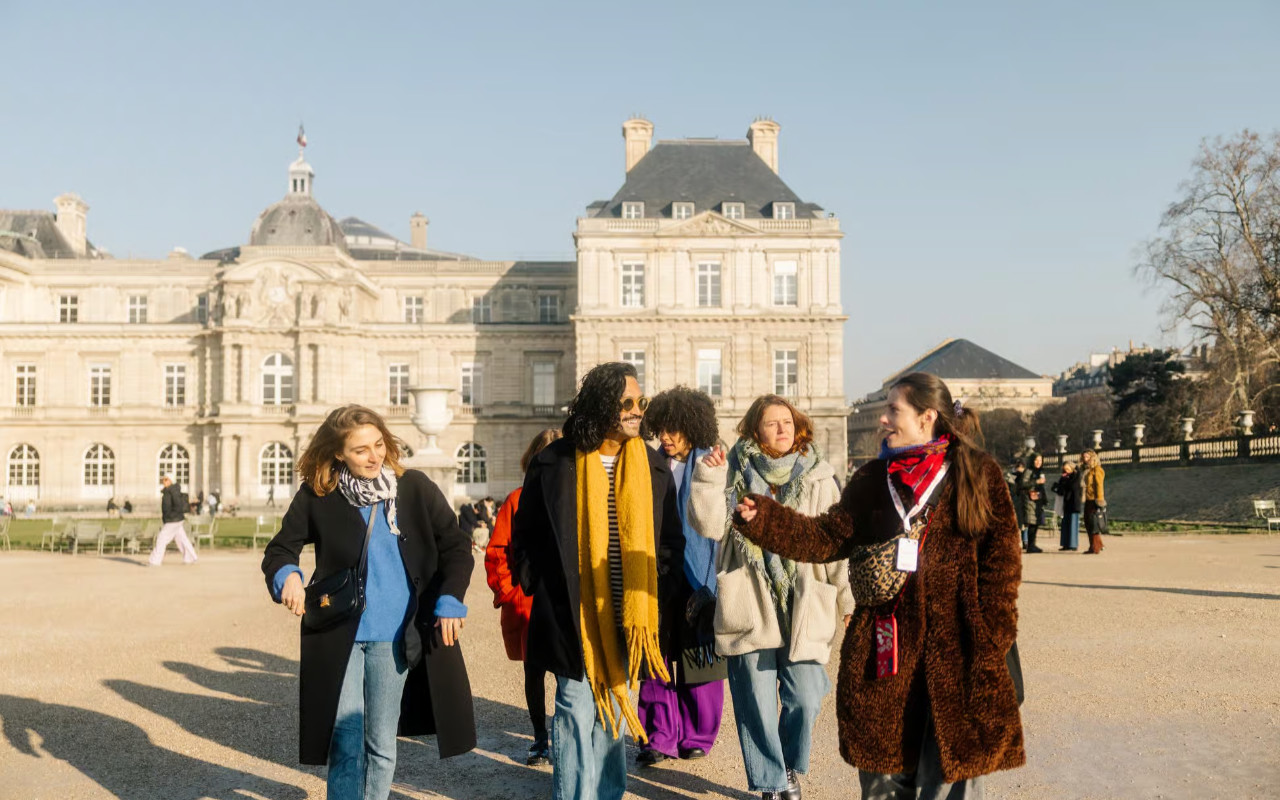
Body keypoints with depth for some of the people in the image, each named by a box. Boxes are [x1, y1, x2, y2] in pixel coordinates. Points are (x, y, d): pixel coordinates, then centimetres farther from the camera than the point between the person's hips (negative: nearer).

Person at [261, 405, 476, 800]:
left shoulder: (415, 488, -3)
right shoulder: (317, 496, -4)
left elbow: (456, 548, 1)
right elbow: (280, 549, 4)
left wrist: (450, 601, -12)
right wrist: (287, 575, -19)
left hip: (394, 636, 1)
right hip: (338, 635, -1)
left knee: (381, 744, 12)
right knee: (347, 744, -1)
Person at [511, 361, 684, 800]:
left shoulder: (653, 467, 6)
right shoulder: (554, 463, -4)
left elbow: (671, 542, 11)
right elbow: (524, 538, 4)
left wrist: (655, 594, 0)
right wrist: (544, 590, -1)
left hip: (628, 619, 3)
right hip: (575, 619, -3)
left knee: (614, 714, 13)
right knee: (577, 712, -2)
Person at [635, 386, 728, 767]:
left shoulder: (711, 466, -3)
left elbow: (718, 525, -4)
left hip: (697, 575, -3)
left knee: (699, 656, 4)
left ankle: (697, 735, 18)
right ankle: (661, 736, 12)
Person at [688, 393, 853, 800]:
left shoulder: (818, 478, 3)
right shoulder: (737, 475, 2)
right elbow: (710, 525, -9)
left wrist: (847, 598, 4)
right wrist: (709, 478, -19)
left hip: (803, 608, 1)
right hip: (750, 609, 0)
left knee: (805, 700, 2)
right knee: (757, 704, 5)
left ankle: (790, 767, 31)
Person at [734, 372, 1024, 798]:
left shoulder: (979, 475, -1)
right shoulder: (874, 479, 9)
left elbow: (1001, 563, -3)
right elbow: (829, 538, 3)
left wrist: (990, 647, -8)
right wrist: (764, 518, -9)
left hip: (954, 653, -3)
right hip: (885, 651, 4)